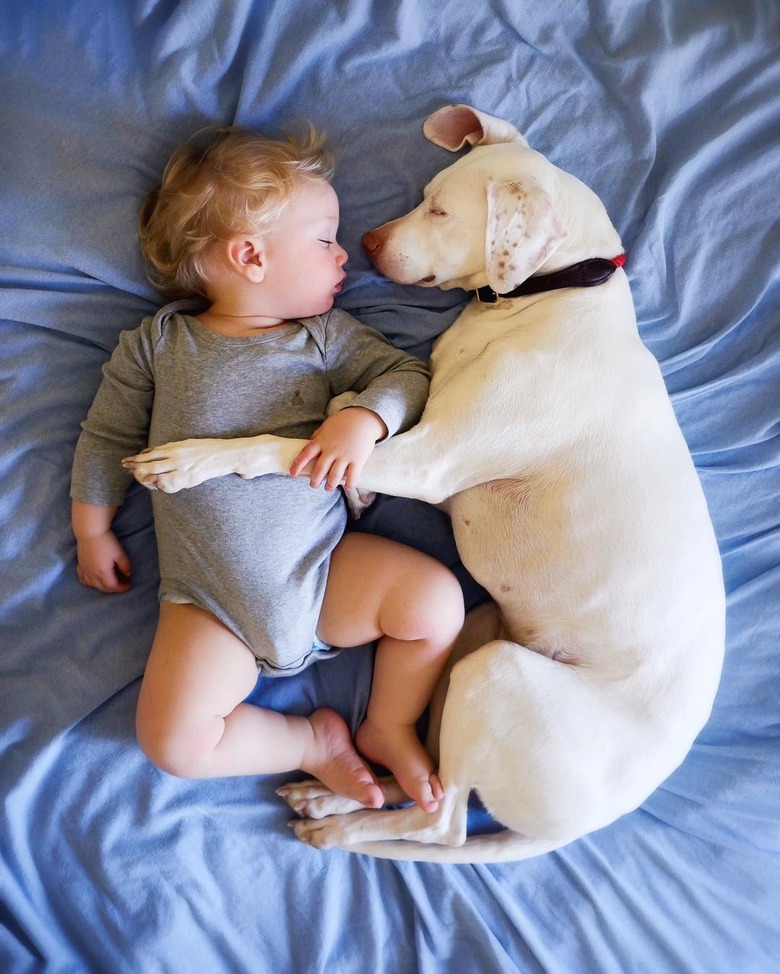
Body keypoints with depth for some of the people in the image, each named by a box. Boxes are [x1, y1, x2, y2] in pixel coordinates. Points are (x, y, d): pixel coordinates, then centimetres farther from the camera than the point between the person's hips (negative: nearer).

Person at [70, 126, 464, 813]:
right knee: (171, 740, -15)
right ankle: (311, 741, 9)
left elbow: (406, 374, 1)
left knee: (437, 598, -17)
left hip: (326, 567, 2)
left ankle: (389, 728, 9)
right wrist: (92, 531, 11)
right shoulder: (158, 343, 3)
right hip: (210, 606, -1)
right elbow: (108, 436, 10)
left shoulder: (325, 336, 6)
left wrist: (365, 418, -19)